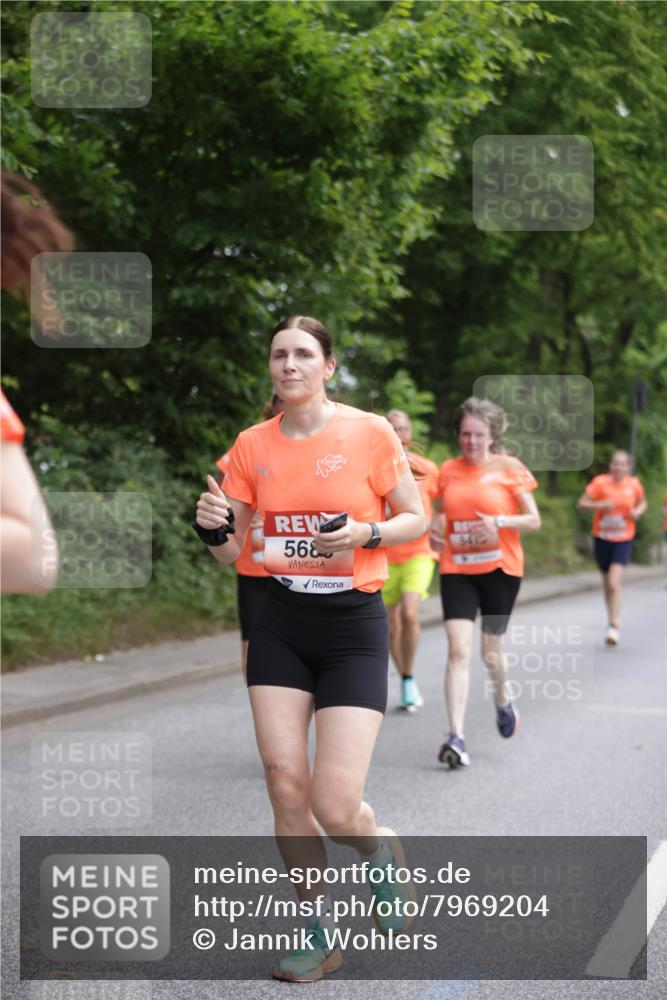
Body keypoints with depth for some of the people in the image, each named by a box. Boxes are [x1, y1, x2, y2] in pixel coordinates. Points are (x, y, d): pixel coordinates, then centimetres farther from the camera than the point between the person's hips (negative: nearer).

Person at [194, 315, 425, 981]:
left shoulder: (369, 433, -6)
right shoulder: (253, 445, 4)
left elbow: (416, 520, 2)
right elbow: (231, 550, 9)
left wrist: (364, 534, -17)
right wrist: (212, 527, -13)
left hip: (354, 627, -4)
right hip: (280, 625, 4)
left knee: (334, 807, -12)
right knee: (285, 787, -1)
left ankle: (384, 855, 25)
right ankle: (319, 933, 18)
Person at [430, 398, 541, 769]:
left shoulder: (509, 468, -1)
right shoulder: (449, 470, 7)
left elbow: (534, 520, -1)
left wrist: (500, 521, -18)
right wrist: (433, 527, -1)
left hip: (500, 568, -1)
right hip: (456, 569, 2)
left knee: (491, 652, 6)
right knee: (458, 648, -12)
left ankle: (504, 701, 41)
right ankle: (456, 738, -14)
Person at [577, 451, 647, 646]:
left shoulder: (634, 484, -2)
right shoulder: (600, 482, -8)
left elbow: (642, 502, 16)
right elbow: (581, 503, -9)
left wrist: (638, 511, -6)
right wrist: (600, 505, -25)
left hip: (623, 540, -1)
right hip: (602, 538, 1)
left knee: (614, 583, -15)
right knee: (606, 582, 13)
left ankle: (614, 627, -12)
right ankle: (614, 619, 33)